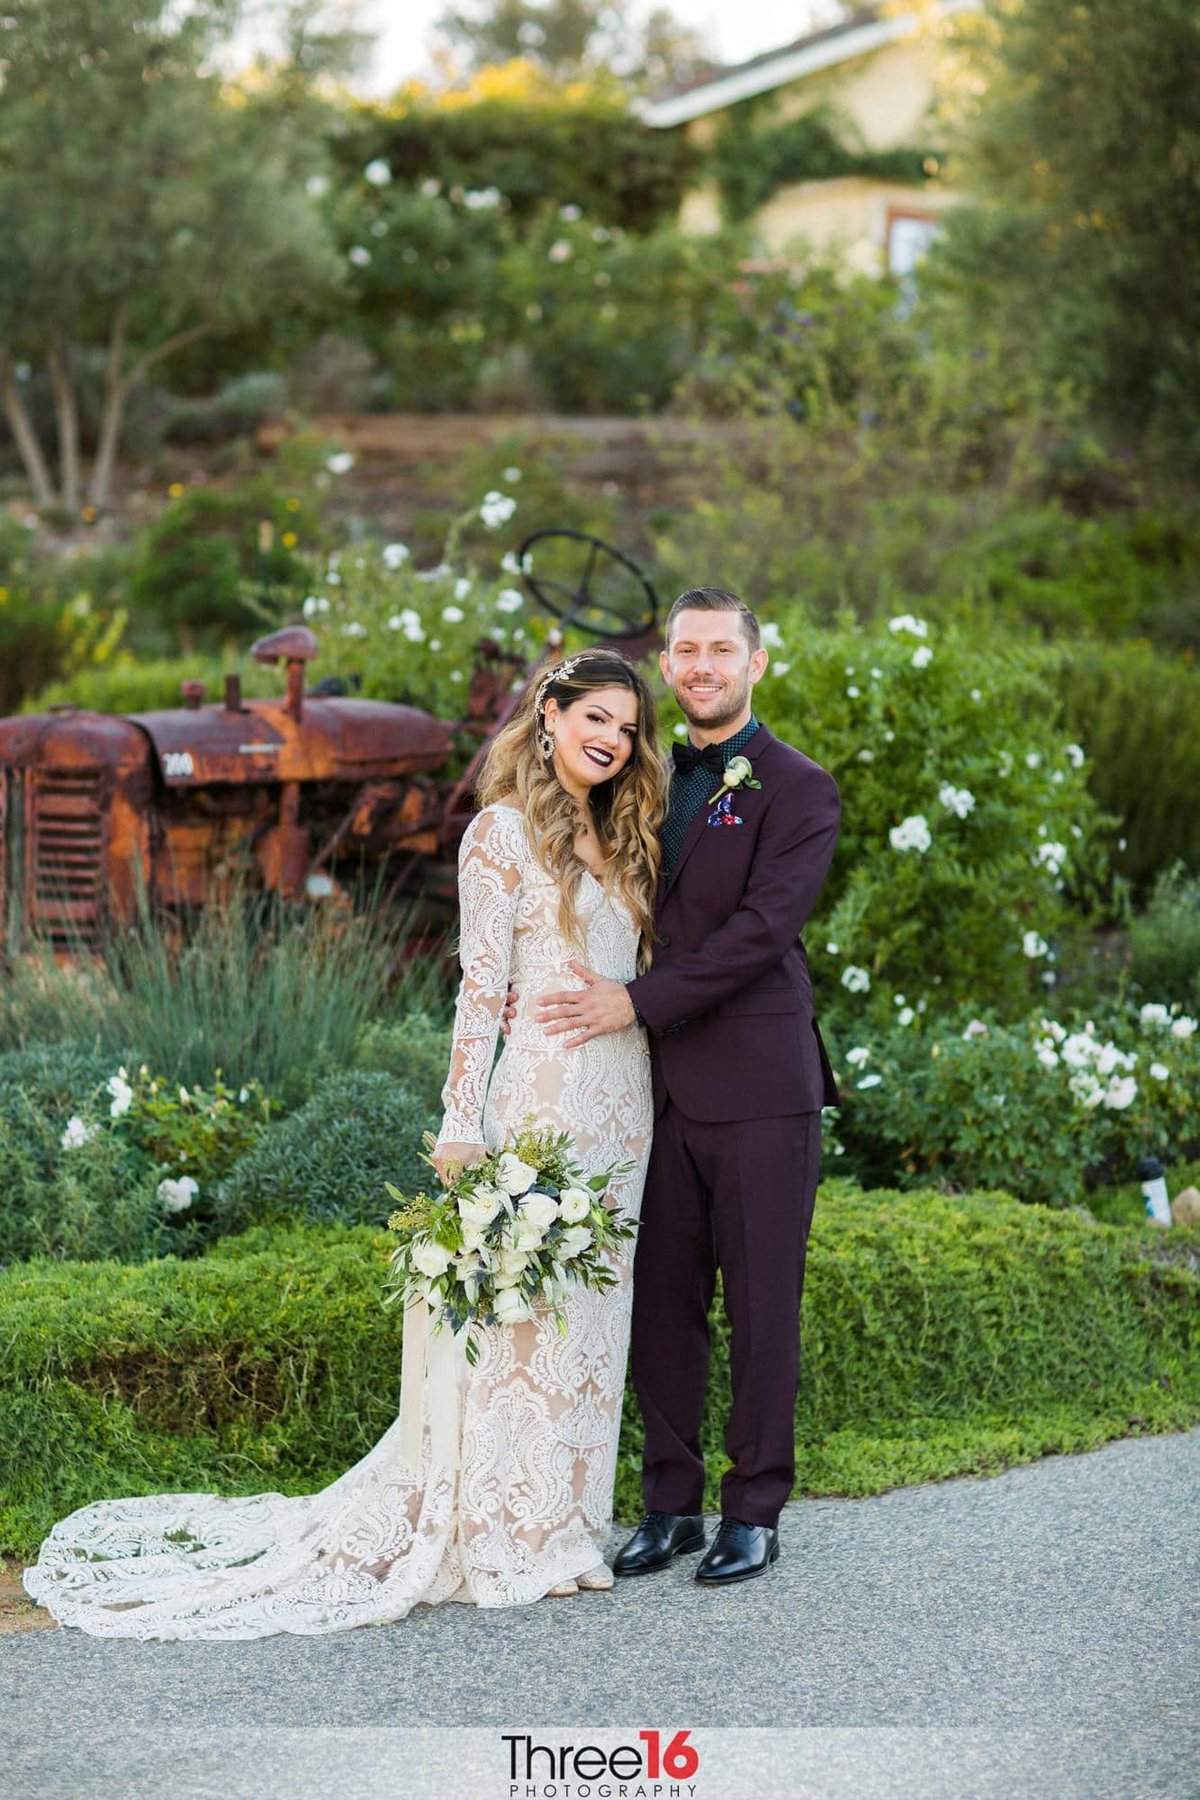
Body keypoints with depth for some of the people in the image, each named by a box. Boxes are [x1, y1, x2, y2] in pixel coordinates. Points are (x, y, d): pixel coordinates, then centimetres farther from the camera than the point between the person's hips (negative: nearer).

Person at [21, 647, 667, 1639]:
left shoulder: (620, 837, 15)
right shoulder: (503, 830, -6)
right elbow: (481, 984, -11)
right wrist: (462, 1123, -16)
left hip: (622, 1093, 7)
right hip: (543, 1086, -7)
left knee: (591, 1306, 10)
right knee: (523, 1306, -4)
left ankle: (563, 1516, 18)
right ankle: (505, 1535, 4)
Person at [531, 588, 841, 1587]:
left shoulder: (796, 789, -5)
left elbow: (763, 926, -15)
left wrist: (637, 1002, -17)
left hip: (759, 1088, -6)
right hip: (663, 1086, 6)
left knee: (762, 1306, 1)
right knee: (662, 1301, 7)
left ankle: (755, 1512, 11)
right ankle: (672, 1504, 17)